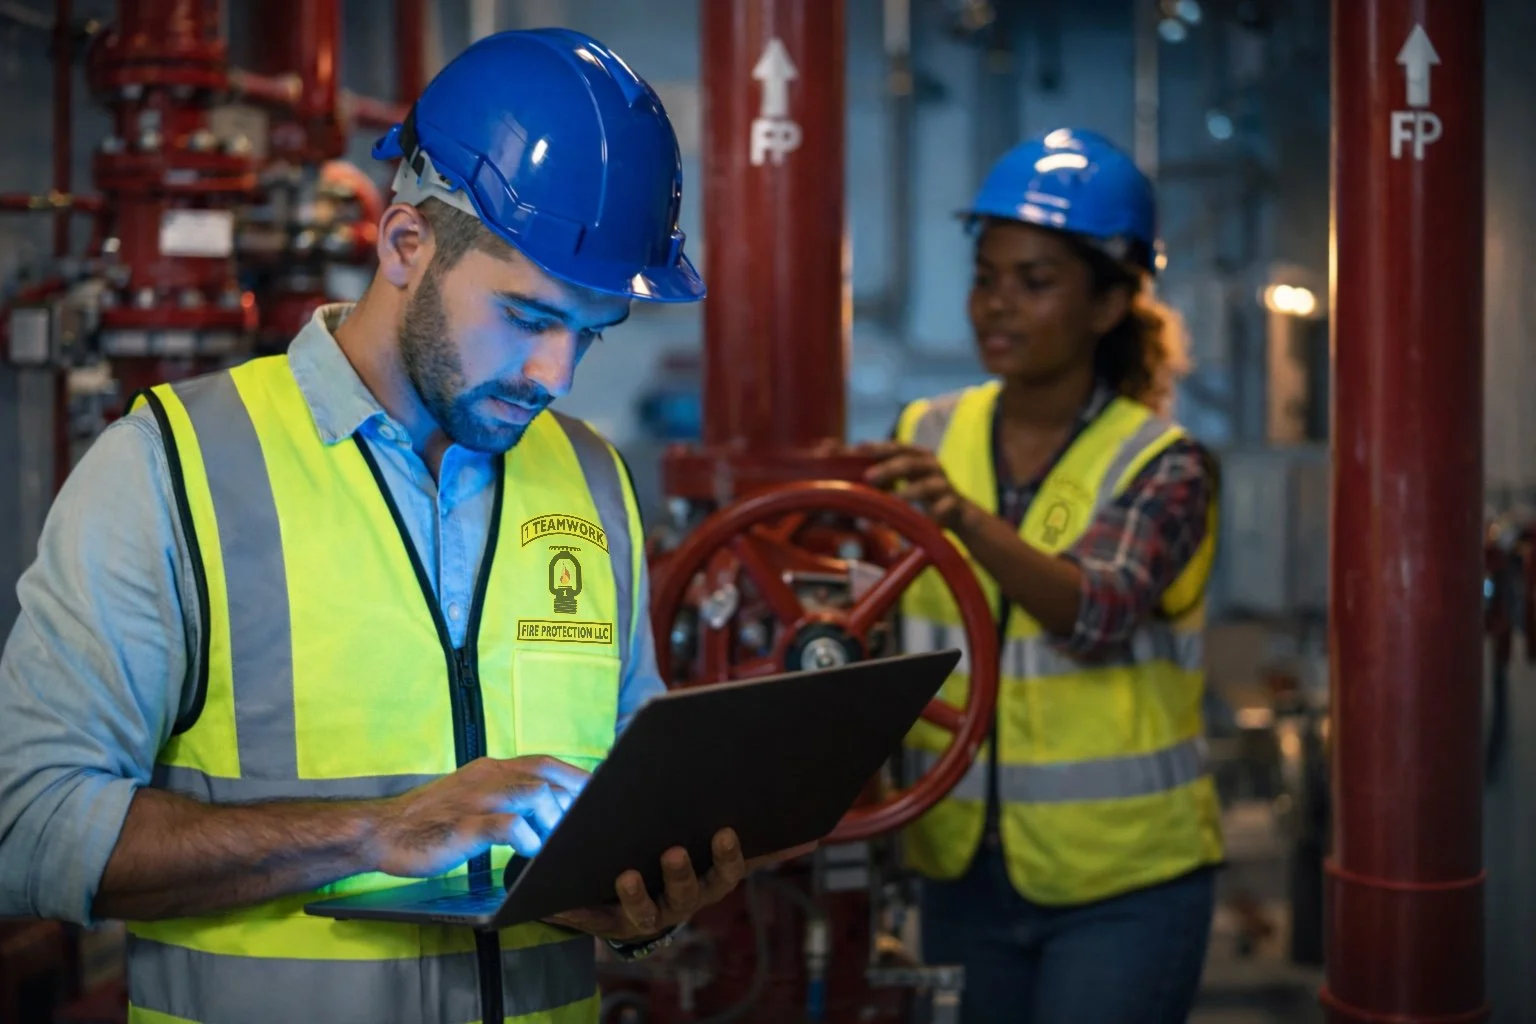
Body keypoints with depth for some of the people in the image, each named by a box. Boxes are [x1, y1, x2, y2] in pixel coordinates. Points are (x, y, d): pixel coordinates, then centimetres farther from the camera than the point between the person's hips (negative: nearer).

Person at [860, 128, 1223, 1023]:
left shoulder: (1164, 465, -9)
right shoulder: (928, 439, 2)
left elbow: (1098, 613, -27)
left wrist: (967, 520, -43)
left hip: (1122, 880, -3)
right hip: (964, 861, 4)